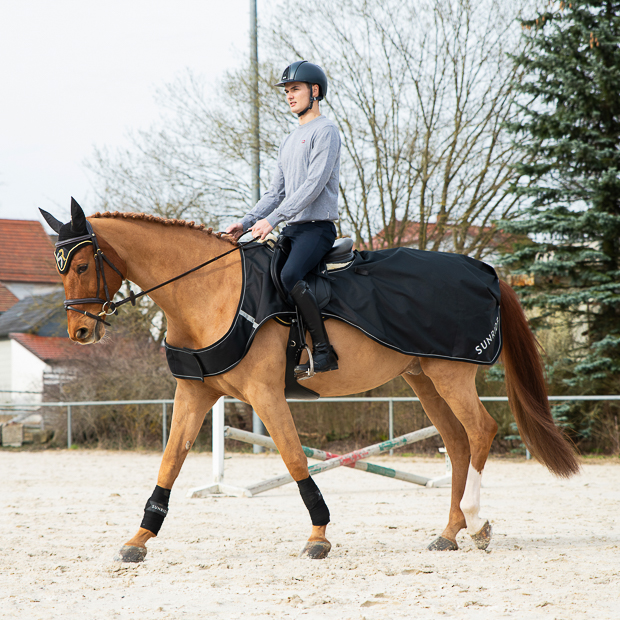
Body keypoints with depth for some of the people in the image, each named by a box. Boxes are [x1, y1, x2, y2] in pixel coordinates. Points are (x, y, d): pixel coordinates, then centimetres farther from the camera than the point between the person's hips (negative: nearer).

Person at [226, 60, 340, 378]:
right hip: (292, 228, 10)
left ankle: (324, 351, -31)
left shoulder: (325, 130, -5)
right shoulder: (290, 140, 24)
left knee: (289, 275, -33)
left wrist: (272, 219, -23)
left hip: (317, 226, -10)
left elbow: (314, 184, -17)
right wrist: (246, 222, 7)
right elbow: (276, 191, 23)